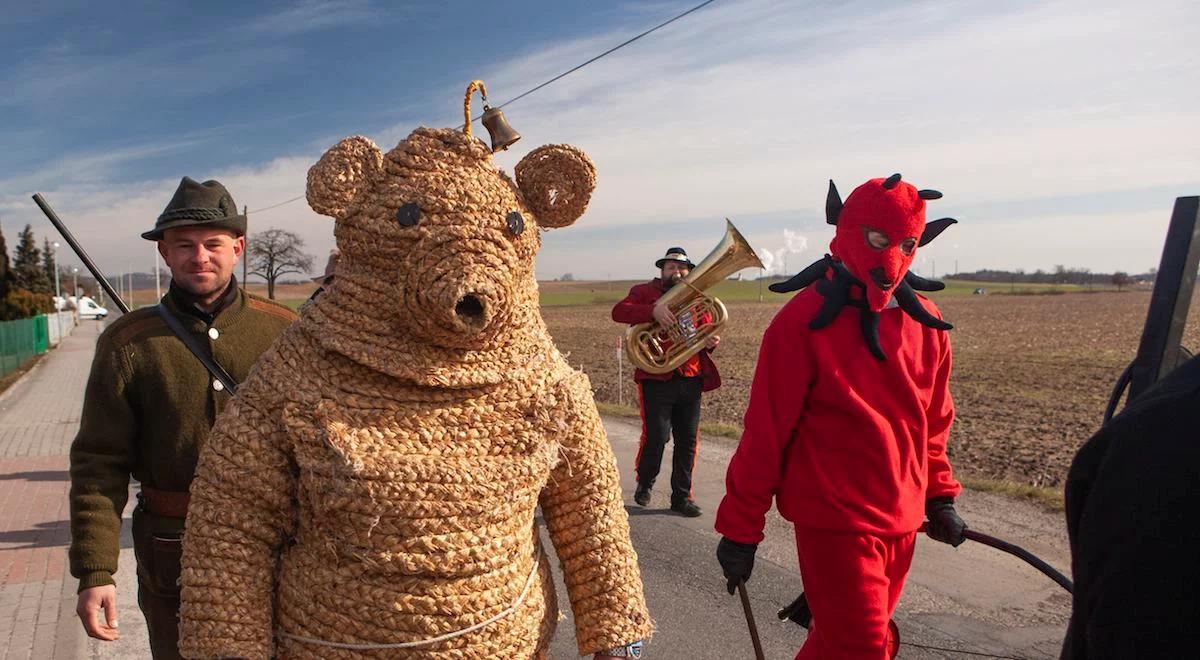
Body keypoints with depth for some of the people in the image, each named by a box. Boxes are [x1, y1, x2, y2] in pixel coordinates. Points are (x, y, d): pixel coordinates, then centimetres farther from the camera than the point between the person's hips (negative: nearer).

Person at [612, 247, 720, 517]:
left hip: (691, 380, 4)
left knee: (688, 441, 6)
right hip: (657, 378, -4)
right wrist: (653, 310, -29)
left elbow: (706, 332, 16)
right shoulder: (645, 291, 4)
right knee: (656, 437, -6)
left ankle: (682, 496, 18)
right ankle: (644, 483, 21)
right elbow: (619, 311, -13)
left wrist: (710, 342, -9)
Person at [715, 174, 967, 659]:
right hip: (835, 523, -6)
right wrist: (740, 528, -9)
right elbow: (765, 433, -12)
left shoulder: (927, 324, 4)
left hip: (902, 522, 6)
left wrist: (939, 495, 14)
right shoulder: (803, 322, -14)